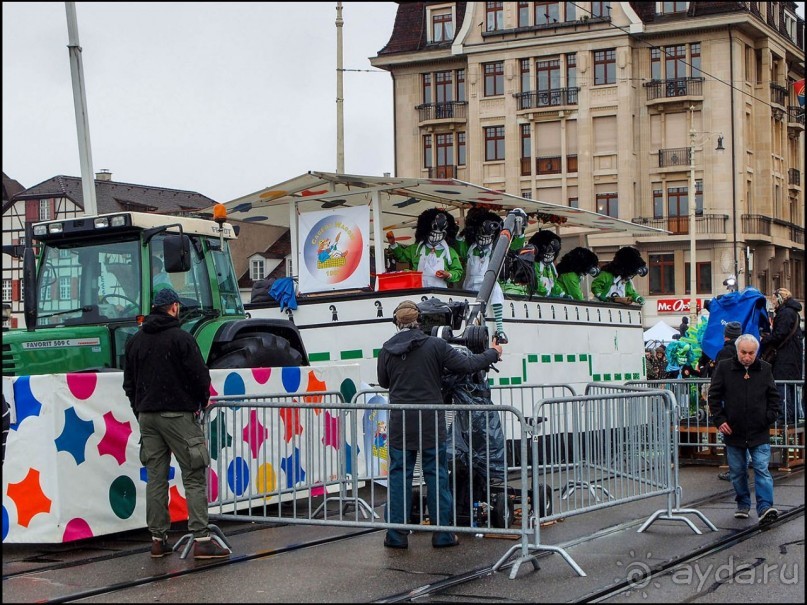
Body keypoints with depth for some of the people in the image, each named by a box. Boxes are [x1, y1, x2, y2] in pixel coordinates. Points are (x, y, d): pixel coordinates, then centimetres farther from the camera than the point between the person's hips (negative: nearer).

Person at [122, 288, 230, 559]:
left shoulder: (135, 341, 12)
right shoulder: (180, 338, -8)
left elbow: (129, 382, 17)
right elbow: (200, 376, -9)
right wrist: (201, 401, 9)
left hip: (146, 416, 6)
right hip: (177, 414, -6)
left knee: (155, 477, 9)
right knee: (194, 476, -4)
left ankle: (158, 539, 10)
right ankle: (201, 539, -9)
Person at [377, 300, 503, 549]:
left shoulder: (387, 350, -1)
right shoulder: (434, 345, -8)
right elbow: (466, 364, -6)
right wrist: (493, 353, 10)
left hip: (400, 423, 2)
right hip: (431, 423, -2)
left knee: (399, 475, 6)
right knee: (437, 475, 6)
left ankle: (396, 535, 7)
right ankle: (442, 533, 9)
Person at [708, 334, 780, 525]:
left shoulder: (765, 369, 1)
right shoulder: (724, 368, -2)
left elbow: (774, 396, 11)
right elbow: (714, 396, 3)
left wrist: (770, 416, -1)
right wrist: (719, 419, -4)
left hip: (759, 432, -1)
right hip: (734, 432, 1)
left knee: (762, 470, -9)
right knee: (737, 472, 11)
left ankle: (765, 508, -13)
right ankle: (743, 505, 25)